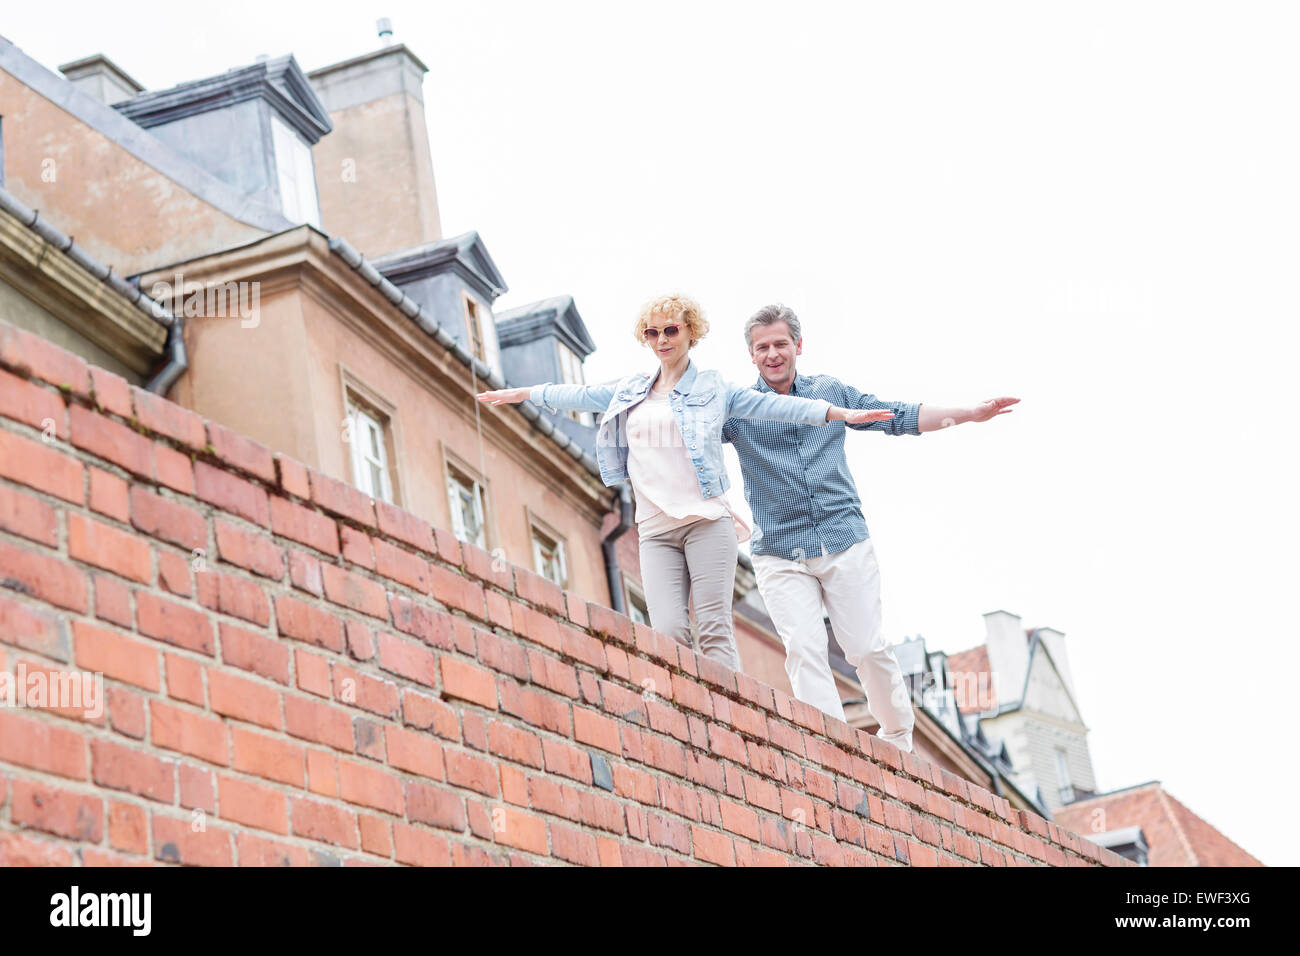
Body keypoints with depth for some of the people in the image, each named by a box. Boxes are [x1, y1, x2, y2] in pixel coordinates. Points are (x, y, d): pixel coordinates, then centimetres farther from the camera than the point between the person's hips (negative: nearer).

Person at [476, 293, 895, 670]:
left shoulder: (714, 387, 9)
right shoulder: (631, 391, 18)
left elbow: (771, 405, 3)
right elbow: (581, 396, 29)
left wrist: (841, 413, -5)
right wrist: (519, 393, 36)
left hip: (706, 520, -3)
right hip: (656, 529, 3)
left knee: (714, 630, -12)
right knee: (668, 633, -12)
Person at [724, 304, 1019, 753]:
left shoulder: (831, 391, 11)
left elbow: (898, 417, 16)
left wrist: (971, 412, 13)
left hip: (846, 542, 1)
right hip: (780, 554, -1)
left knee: (868, 649, 0)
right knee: (804, 650, -14)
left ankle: (898, 742, 17)